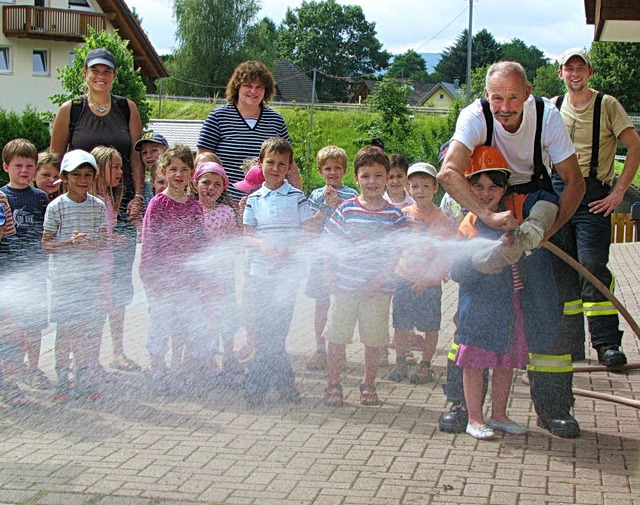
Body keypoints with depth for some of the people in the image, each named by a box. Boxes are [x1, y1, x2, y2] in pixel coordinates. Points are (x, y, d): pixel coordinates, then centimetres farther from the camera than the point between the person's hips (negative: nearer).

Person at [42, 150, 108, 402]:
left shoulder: (98, 206, 6)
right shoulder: (56, 206, -3)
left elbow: (103, 241, 6)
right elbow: (45, 243, -3)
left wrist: (91, 244, -15)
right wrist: (69, 242, -19)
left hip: (91, 274, 3)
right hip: (64, 274, -3)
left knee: (91, 328, 4)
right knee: (65, 328, 1)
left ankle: (82, 378, 20)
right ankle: (61, 380, 14)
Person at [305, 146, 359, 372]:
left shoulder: (350, 195, 3)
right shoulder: (316, 195, 8)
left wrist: (338, 204, -13)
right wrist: (326, 204, -8)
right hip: (321, 254, 2)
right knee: (321, 304, 5)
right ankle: (320, 350, 14)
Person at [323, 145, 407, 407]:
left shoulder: (395, 215, 0)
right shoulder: (346, 210, -1)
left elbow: (396, 253, 0)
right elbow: (331, 247, 3)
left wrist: (379, 280, -11)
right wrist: (330, 278, -5)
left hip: (377, 289, 0)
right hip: (344, 286, 0)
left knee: (374, 340, 7)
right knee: (336, 337, 4)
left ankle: (368, 384, 26)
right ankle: (333, 384, 20)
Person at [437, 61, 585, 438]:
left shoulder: (547, 115, -21)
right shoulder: (476, 116, -27)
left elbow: (575, 182, -19)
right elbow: (449, 173, -42)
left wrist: (548, 230, -32)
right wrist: (489, 216, -54)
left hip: (536, 205, 1)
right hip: (484, 207, -1)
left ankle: (553, 408, 4)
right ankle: (462, 403, 3)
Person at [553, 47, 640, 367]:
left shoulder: (607, 105, 0)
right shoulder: (552, 108, 12)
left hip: (593, 194, -4)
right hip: (558, 191, 4)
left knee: (592, 265, -14)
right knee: (562, 268, 6)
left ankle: (607, 343, -11)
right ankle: (570, 342, 15)